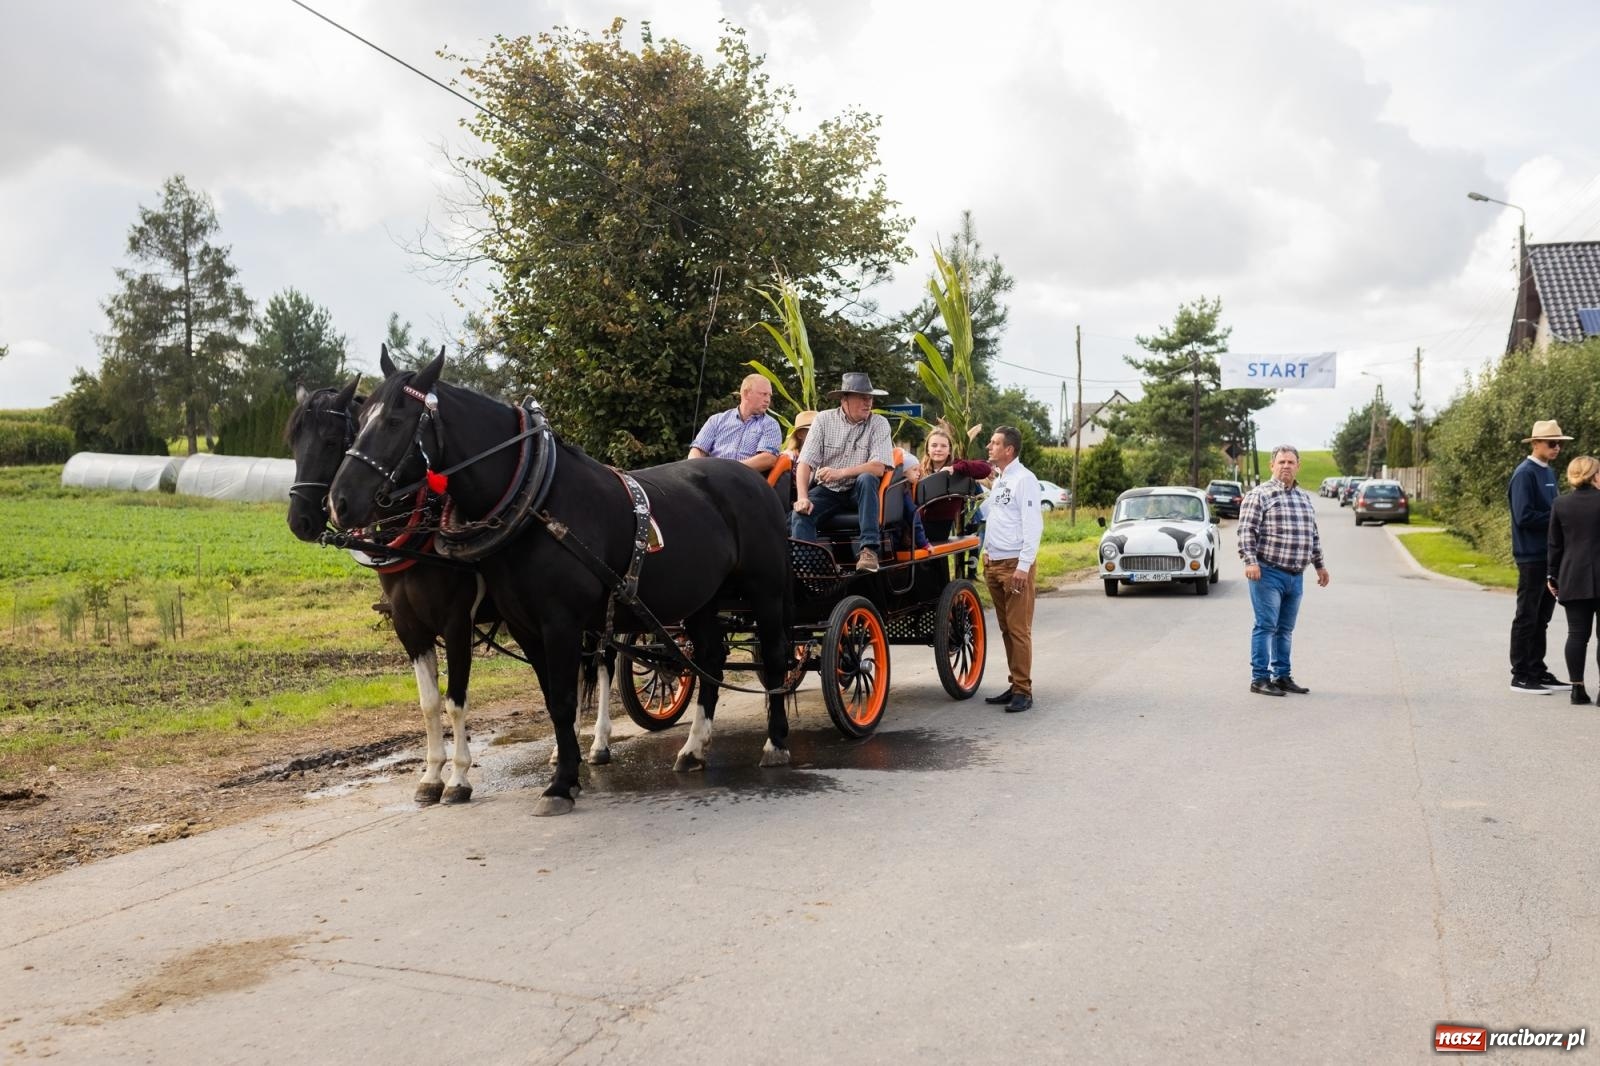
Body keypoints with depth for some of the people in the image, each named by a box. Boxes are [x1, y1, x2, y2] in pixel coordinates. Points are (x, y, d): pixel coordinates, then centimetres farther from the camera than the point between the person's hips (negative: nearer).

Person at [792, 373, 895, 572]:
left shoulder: (879, 424, -5)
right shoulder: (824, 420, -2)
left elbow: (879, 467, -17)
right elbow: (805, 463, -8)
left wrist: (841, 472, -29)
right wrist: (802, 497, -24)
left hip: (860, 490, -1)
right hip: (827, 490, 1)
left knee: (867, 479, -33)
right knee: (801, 511, -26)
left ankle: (869, 549, -34)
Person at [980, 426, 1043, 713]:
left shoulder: (1024, 479, -9)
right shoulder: (998, 480, 17)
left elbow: (1033, 525, -15)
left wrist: (1023, 566, -19)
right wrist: (987, 553, 16)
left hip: (1015, 564, -9)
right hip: (994, 563, 9)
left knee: (1018, 629, -8)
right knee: (1005, 629, 11)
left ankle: (1023, 690, -4)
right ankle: (1014, 685, 17)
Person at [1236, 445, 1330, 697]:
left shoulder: (1305, 498, 17)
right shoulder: (1259, 495, -5)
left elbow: (1314, 536, 25)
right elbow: (1246, 531, -12)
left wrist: (1319, 565, 25)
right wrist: (1250, 561, -22)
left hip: (1296, 576, 6)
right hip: (1268, 573, -6)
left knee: (1285, 629, 11)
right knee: (1266, 626, -5)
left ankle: (1282, 676, 19)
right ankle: (1260, 678, 0)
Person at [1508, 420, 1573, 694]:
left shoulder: (1549, 473, 13)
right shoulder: (1524, 473, -14)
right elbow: (1524, 516, -21)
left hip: (1550, 555, 9)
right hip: (1532, 555, -8)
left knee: (1541, 617, 14)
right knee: (1527, 617, -2)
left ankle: (1538, 670, 22)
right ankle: (1520, 676, 4)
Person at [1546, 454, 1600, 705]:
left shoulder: (1560, 504, 2)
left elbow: (1555, 545, 6)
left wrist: (1554, 576, 13)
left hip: (1572, 579, 2)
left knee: (1577, 634, 5)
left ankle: (1577, 688, 4)